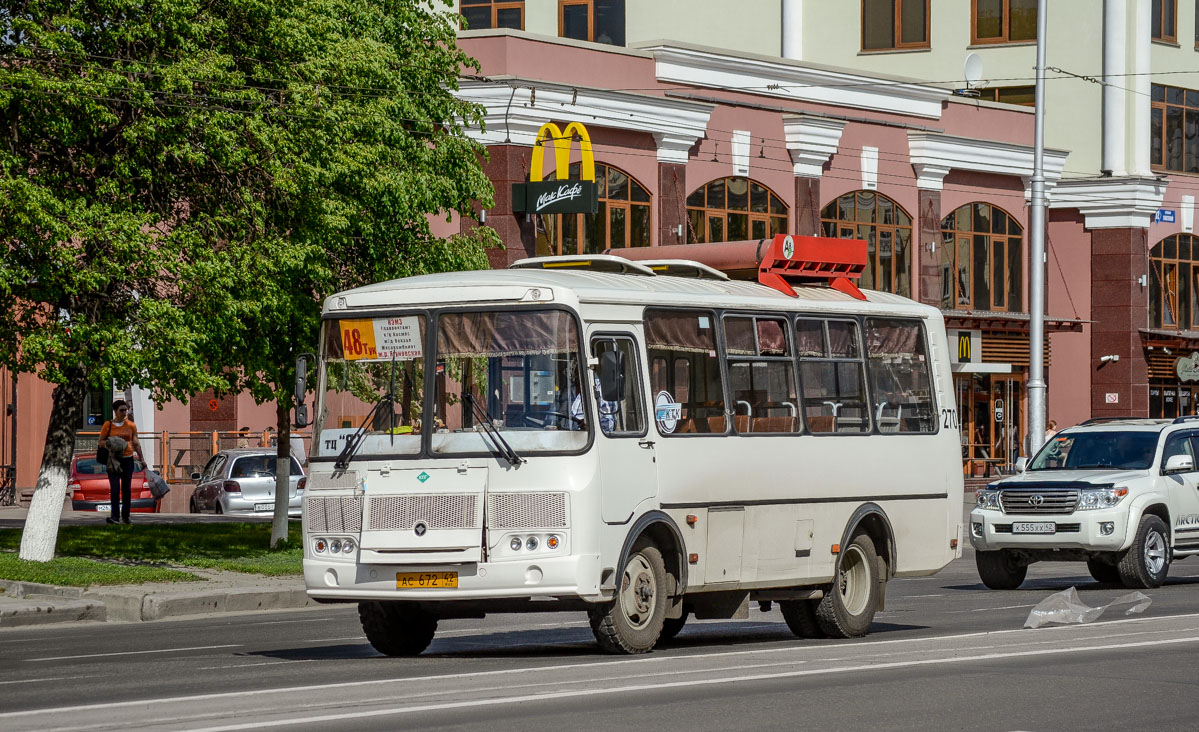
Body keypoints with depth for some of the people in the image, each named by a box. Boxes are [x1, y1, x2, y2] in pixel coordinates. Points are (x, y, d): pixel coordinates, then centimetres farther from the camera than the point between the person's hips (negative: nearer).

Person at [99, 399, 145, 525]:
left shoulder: (131, 425, 8)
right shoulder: (108, 425, 0)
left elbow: (136, 443, 13)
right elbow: (100, 441, 5)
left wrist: (141, 458, 9)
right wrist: (108, 443, -17)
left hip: (128, 459, 3)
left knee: (126, 488, 6)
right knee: (115, 488, -12)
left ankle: (125, 515, 18)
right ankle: (115, 516, -18)